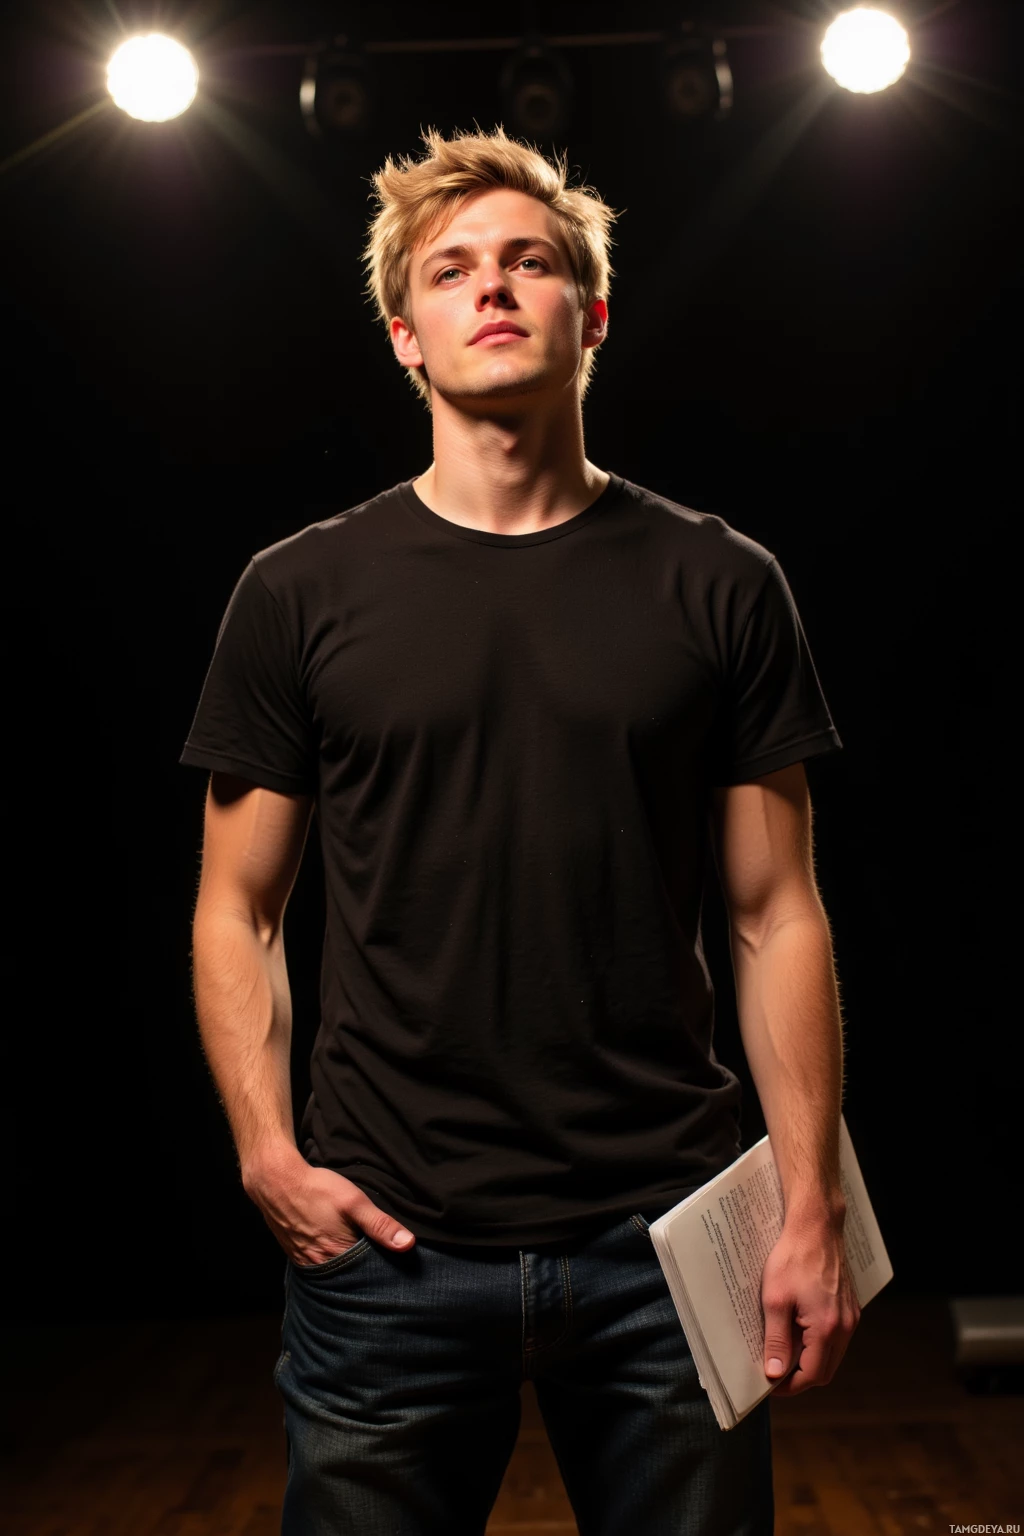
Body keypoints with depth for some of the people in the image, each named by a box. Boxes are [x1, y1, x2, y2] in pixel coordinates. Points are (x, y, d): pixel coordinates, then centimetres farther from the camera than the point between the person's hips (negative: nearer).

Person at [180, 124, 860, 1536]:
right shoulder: (302, 593, 3)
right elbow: (237, 914, 7)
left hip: (665, 1235, 1)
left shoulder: (721, 585, 3)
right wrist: (269, 1158, -6)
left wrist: (812, 1207, -1)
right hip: (386, 1242, 0)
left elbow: (775, 913, 4)